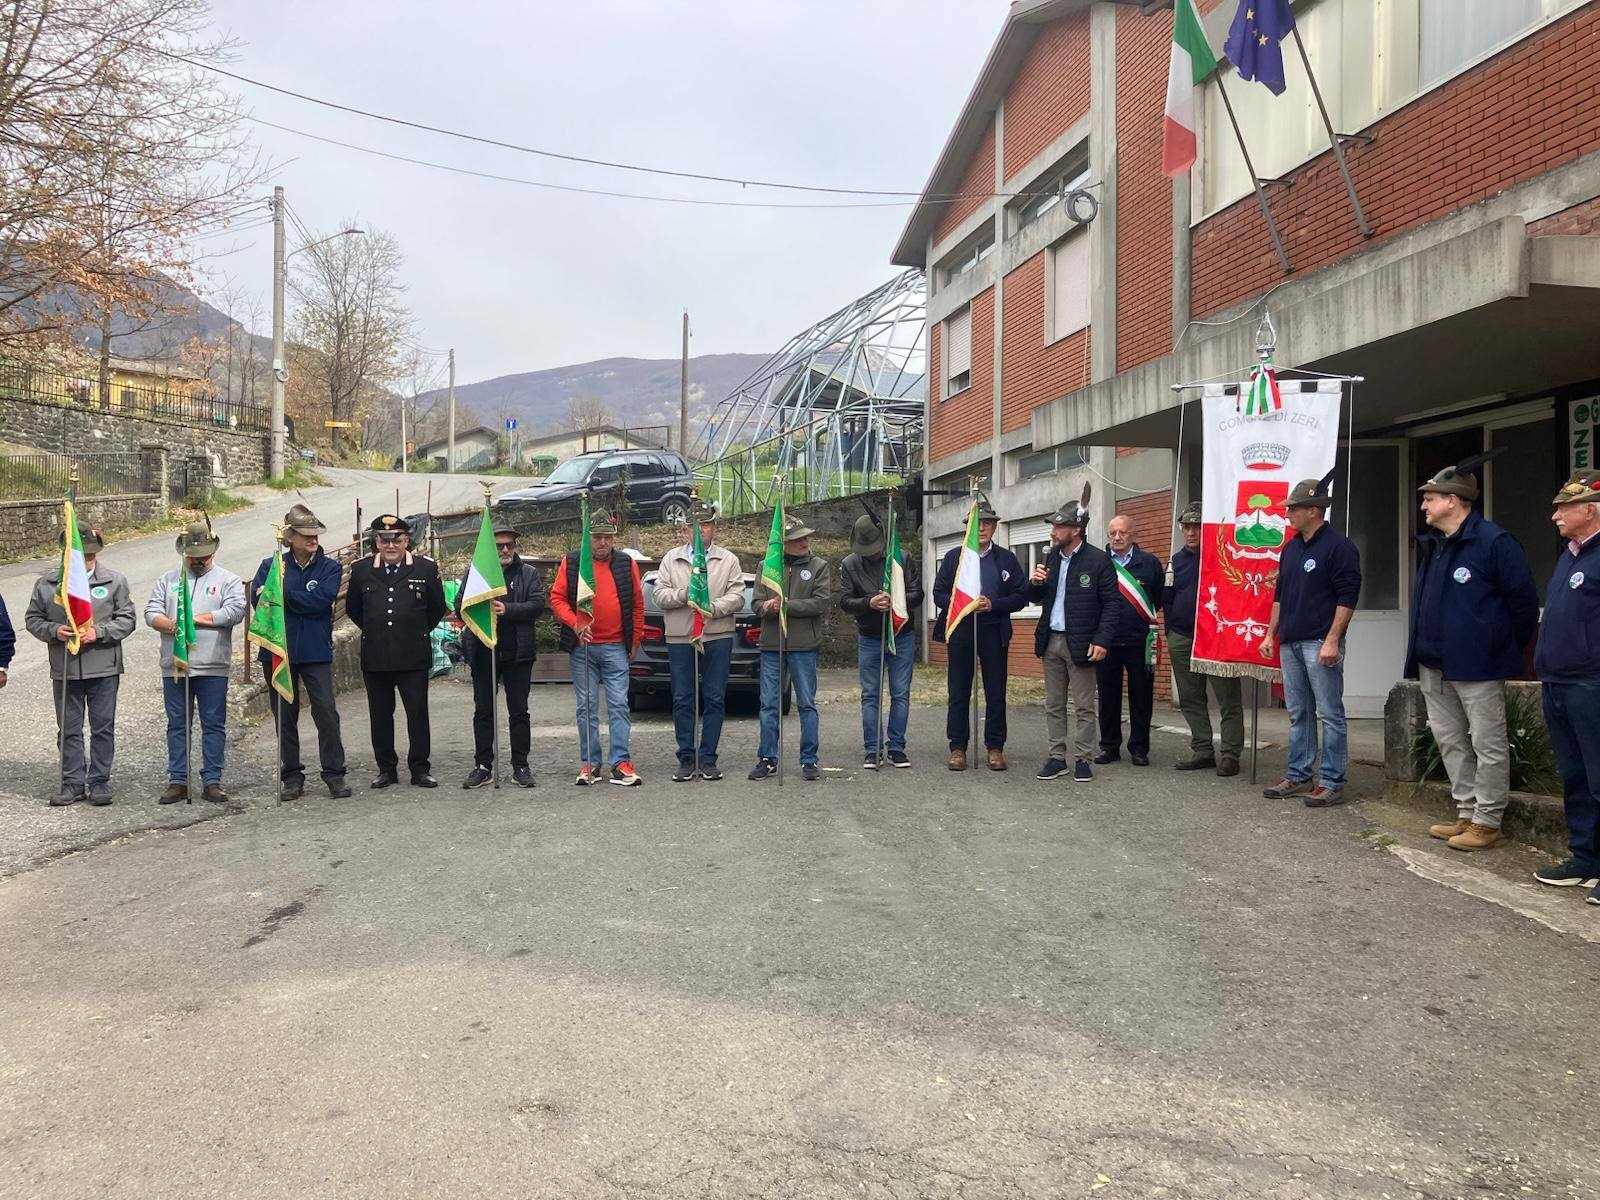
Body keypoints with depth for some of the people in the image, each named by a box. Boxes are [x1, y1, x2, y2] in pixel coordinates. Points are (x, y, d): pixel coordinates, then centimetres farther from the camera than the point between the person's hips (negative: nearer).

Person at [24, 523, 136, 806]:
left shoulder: (115, 581, 0)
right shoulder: (46, 584, 4)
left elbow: (127, 618, 0)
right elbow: (32, 619, 10)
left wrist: (99, 632, -15)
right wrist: (54, 631, -11)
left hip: (104, 669, -1)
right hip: (64, 670, 2)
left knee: (103, 728, 5)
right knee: (69, 729, 8)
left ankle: (99, 782, 15)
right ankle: (73, 783, 18)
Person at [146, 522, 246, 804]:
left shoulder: (228, 580, 6)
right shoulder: (167, 580, 15)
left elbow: (235, 612, -10)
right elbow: (151, 613, 4)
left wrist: (194, 618, -12)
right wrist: (171, 625, -16)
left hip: (213, 667, -2)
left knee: (214, 725, 1)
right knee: (177, 725, 7)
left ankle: (212, 782, 8)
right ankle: (178, 781, 14)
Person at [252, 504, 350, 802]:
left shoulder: (330, 567, 2)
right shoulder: (270, 565, 6)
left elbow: (320, 601, -14)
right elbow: (257, 598, -9)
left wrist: (280, 593, -12)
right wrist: (302, 601, -19)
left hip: (316, 652, -2)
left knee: (326, 713, -5)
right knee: (284, 717, 8)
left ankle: (334, 774, 3)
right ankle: (292, 777, 17)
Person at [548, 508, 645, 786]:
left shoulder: (626, 564, 6)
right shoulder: (570, 562, 3)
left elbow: (637, 604, 9)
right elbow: (557, 597, 2)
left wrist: (635, 641, 8)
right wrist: (575, 623, -13)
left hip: (616, 647, 0)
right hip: (582, 647, 0)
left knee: (619, 705, -3)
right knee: (586, 706, 5)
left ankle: (621, 763, 1)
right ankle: (590, 763, 12)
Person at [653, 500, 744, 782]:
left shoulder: (729, 560, 9)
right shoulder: (671, 559, 12)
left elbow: (737, 597, -1)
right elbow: (659, 595, 4)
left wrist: (713, 608, -17)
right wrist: (685, 595, -13)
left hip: (718, 638, -1)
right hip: (680, 639, 1)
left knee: (715, 699, 1)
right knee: (682, 700, 3)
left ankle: (708, 759, 9)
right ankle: (686, 759, 11)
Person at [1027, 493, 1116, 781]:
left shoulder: (1099, 560, -7)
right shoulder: (1051, 558, 10)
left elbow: (1110, 603, -9)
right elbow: (1036, 599, 17)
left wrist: (1102, 640, -16)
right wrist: (1035, 583, -5)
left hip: (1080, 643, -6)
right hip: (1051, 641, 6)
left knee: (1085, 706, 2)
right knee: (1053, 705, 10)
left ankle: (1082, 760, 11)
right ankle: (1057, 758, 17)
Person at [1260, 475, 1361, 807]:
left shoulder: (1338, 546, -8)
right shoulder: (1291, 548, 16)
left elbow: (1347, 596, -13)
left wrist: (1332, 641, -19)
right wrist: (1270, 635, 18)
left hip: (1320, 643, -8)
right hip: (1290, 643, 8)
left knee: (1329, 714, -3)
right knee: (1298, 714, 13)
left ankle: (1332, 783, 2)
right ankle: (1298, 776, 20)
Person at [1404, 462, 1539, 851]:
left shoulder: (1494, 541, -12)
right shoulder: (1430, 545, 13)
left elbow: (1523, 599, -11)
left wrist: (1510, 650, -3)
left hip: (1477, 665, -9)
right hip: (1433, 665, 9)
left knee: (1488, 744, 1)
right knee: (1450, 740, 14)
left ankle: (1487, 822, 8)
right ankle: (1466, 814, 24)